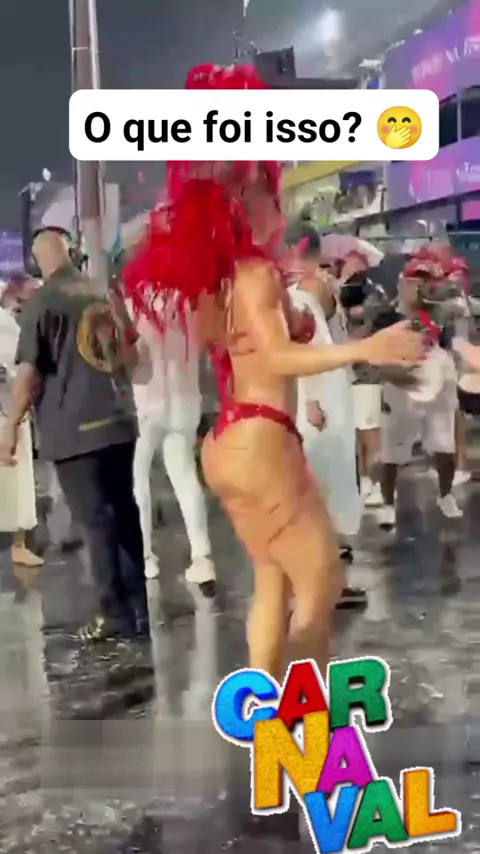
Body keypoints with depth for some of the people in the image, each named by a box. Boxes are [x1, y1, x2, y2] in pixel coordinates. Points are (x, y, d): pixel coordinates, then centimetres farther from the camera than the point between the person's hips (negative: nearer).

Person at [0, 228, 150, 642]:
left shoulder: (41, 301, -9)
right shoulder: (106, 294, 8)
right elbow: (132, 355, 19)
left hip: (73, 428, -6)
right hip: (119, 421, 6)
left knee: (97, 520, -1)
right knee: (124, 512, 11)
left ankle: (117, 613, 3)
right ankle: (138, 607, 19)